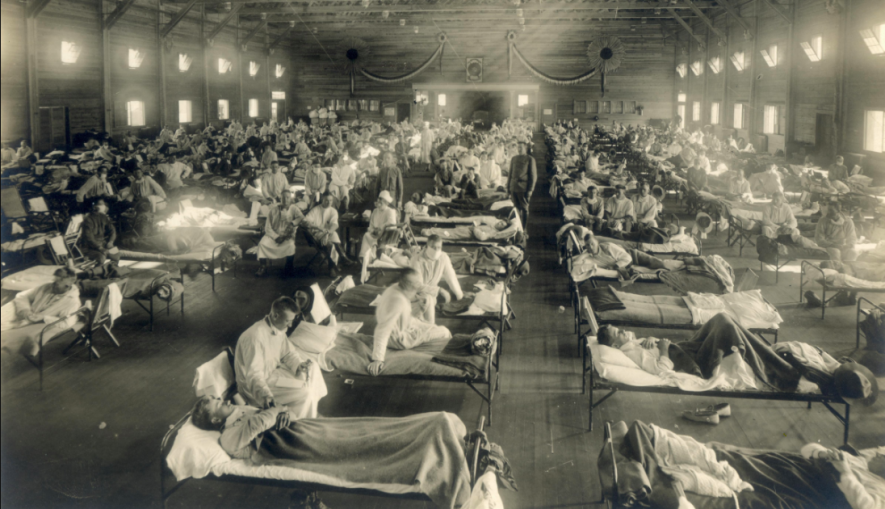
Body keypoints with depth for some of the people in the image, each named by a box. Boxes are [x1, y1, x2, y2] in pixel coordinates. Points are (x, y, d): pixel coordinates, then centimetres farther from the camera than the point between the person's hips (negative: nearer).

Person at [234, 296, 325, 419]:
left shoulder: (278, 329, -4)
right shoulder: (255, 337, -32)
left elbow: (288, 352, 10)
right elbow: (253, 374, -37)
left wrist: (298, 365, -12)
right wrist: (265, 395, -53)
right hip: (253, 388, -10)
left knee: (312, 367, 8)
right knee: (304, 393, -19)